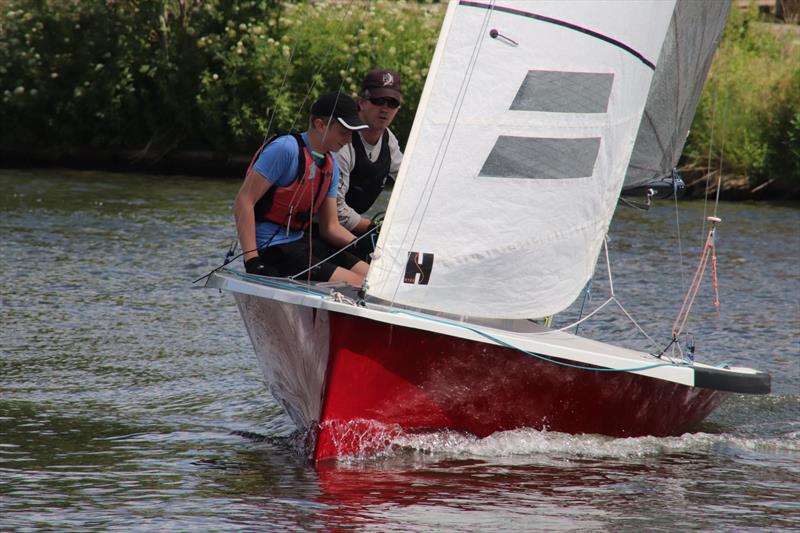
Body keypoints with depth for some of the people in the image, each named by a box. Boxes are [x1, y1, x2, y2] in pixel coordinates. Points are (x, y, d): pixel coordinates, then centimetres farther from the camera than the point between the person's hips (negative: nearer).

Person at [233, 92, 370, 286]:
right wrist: (252, 260, -27)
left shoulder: (331, 165, 12)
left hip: (302, 241, 9)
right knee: (354, 284, -18)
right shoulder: (285, 149, -15)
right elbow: (243, 202, -19)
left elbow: (330, 227, 15)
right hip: (272, 248, -9)